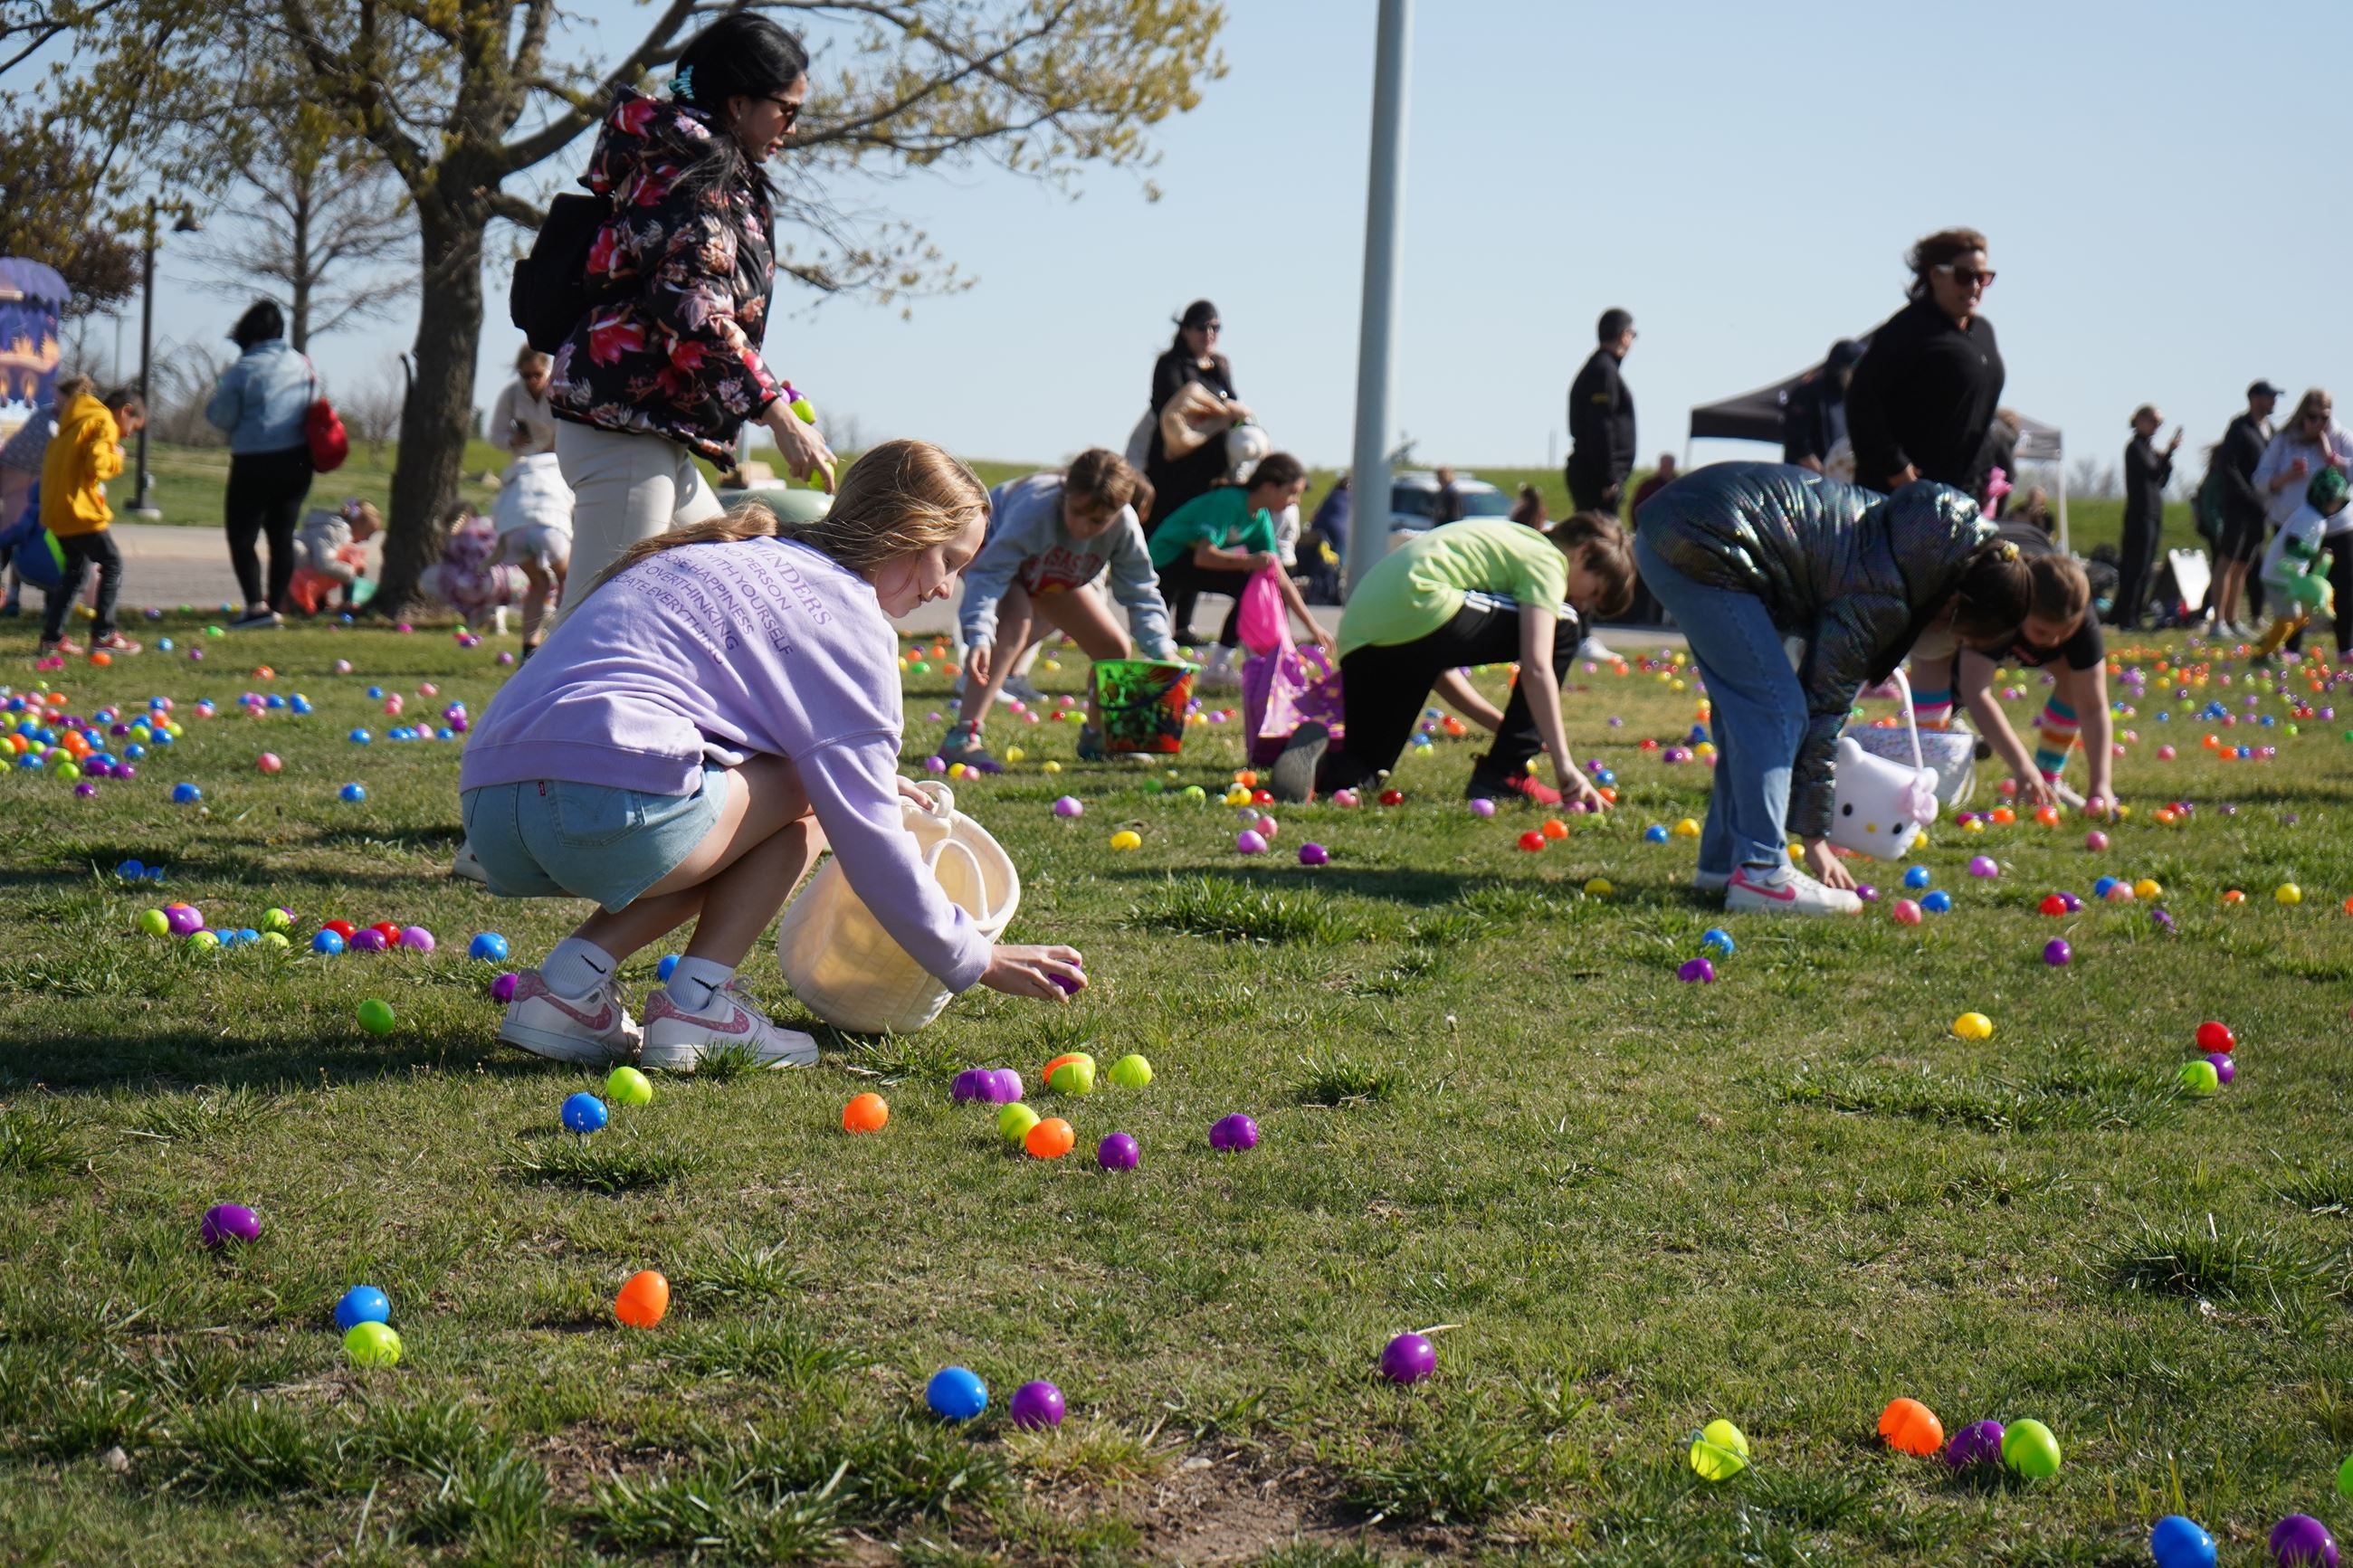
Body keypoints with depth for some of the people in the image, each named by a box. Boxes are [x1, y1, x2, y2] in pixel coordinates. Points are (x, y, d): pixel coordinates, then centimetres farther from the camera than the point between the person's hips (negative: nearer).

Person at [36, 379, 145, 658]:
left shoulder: (75, 422, 21)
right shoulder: (104, 423, -9)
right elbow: (96, 463, -23)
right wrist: (116, 458, -5)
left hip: (56, 508, 9)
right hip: (79, 510, -9)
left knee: (75, 569, 18)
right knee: (111, 564, 0)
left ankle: (51, 637, 15)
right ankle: (103, 635, -1)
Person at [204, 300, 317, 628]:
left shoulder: (244, 369, -12)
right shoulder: (302, 365, 6)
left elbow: (219, 416, -9)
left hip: (256, 465, -6)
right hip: (297, 462, 6)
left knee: (241, 535, 1)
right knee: (282, 535, 11)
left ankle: (256, 605, -12)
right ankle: (276, 607, 12)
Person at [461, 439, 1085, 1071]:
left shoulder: (729, 557, 29)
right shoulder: (845, 611, 3)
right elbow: (868, 838, 2)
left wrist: (865, 781, 43)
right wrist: (975, 960, 12)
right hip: (614, 808, -9)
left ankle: (570, 982, 11)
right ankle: (696, 1005, 3)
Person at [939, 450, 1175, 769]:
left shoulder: (1125, 528, -30)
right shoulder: (1035, 509, -44)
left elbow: (1141, 594, -21)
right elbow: (989, 573, -46)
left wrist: (1162, 649, -34)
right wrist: (979, 635, -58)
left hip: (1050, 578, 6)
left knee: (1114, 648, -1)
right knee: (1017, 621, -36)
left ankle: (1096, 737, 26)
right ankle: (962, 737, -39)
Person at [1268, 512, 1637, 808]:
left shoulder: (1513, 542, 33)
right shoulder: (1547, 561, 6)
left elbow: (1432, 660, 33)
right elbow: (1536, 667, -8)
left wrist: (1502, 723, 31)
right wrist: (1565, 766, -9)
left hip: (1358, 639, 9)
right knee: (1560, 631, 7)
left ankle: (1321, 758, -9)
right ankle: (1503, 777, 6)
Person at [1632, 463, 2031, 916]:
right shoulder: (1880, 603, -16)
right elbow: (1824, 714, -10)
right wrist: (1815, 837, -4)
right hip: (1705, 547, -11)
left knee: (1744, 705, 16)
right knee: (1774, 709, -10)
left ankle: (1722, 861, 21)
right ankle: (1760, 873, -12)